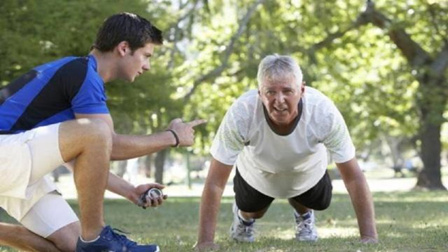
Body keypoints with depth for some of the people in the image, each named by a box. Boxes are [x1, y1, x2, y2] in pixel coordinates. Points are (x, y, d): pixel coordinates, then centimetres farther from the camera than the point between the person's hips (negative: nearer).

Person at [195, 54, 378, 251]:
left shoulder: (324, 113, -40)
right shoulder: (241, 114, -42)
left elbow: (353, 177, -32)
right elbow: (215, 182, -34)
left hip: (308, 171, 1)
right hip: (257, 172, -1)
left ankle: (303, 213, 38)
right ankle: (244, 215, 47)